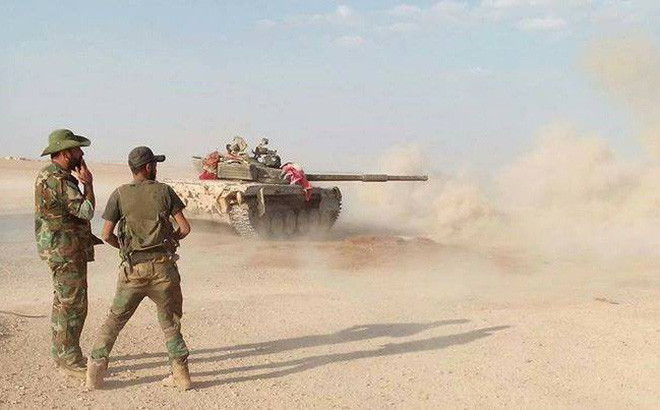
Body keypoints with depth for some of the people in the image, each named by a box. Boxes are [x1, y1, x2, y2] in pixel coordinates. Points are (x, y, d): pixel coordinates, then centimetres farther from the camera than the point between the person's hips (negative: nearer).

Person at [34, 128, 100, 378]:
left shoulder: (54, 175, 14)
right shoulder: (56, 180, -20)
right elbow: (86, 211, -21)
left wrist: (87, 236, 18)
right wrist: (88, 184, -9)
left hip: (68, 248, 11)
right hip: (64, 249, -11)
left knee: (64, 302, 18)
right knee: (73, 304, -5)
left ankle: (60, 353, 28)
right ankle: (69, 360, 3)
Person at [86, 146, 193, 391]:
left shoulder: (120, 194, 2)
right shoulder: (164, 191, 1)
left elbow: (107, 235, -1)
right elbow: (185, 228, -2)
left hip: (133, 269, 0)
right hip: (163, 267, 0)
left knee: (115, 318, 16)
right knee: (170, 322, 14)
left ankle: (96, 368, 13)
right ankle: (181, 374, 13)